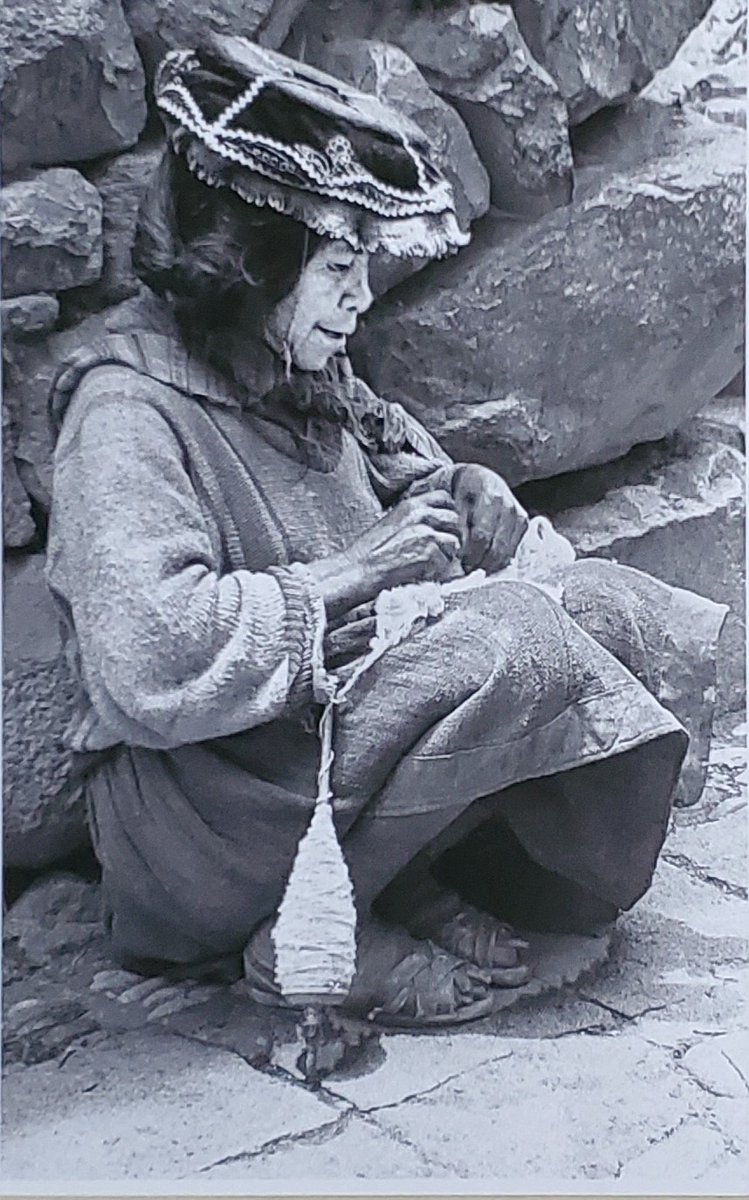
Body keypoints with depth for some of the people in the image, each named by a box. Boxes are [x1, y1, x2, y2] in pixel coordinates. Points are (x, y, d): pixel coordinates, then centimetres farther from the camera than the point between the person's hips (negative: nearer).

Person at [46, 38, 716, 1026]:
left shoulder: (306, 383, 8)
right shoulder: (128, 415, -17)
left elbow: (396, 457, 25)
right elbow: (146, 663, -30)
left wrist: (461, 492, 0)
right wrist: (351, 573, -22)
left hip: (341, 733, 8)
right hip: (195, 821, -8)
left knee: (619, 604, -5)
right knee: (515, 638, -28)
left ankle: (405, 889, -9)